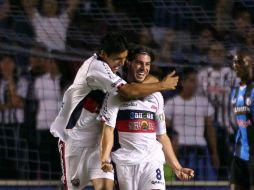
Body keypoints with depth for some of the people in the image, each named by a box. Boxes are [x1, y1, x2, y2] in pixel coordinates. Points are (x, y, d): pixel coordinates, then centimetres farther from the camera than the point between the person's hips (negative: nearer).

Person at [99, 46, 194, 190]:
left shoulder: (156, 96, 18)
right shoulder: (117, 93, 4)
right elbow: (108, 128, -7)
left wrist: (177, 167, 16)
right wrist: (105, 158, -23)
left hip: (152, 161, 3)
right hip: (126, 161, -3)